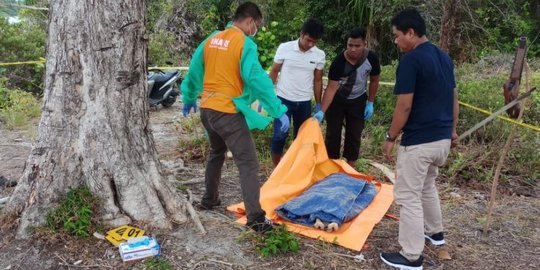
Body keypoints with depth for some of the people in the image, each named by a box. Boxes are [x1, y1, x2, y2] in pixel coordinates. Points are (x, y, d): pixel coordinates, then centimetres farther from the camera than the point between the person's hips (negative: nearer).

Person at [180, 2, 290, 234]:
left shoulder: (211, 39, 10)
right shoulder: (245, 44, -11)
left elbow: (194, 71, 18)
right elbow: (258, 79, -18)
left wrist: (189, 98, 32)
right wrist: (279, 111, -14)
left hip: (207, 109, 8)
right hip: (228, 112, -8)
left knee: (216, 153, 28)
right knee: (248, 162, -5)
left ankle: (209, 199, 38)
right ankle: (255, 218, -8)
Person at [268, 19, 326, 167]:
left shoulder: (320, 55, -3)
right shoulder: (284, 48, -10)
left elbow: (317, 80, 7)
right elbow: (274, 72, -1)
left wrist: (318, 104, 7)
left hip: (304, 102, 3)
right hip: (284, 99, -3)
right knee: (280, 135, -7)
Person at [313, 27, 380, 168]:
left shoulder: (371, 58, -20)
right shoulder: (339, 61, -28)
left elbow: (374, 81, -2)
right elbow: (331, 88, -28)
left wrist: (370, 103, -2)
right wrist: (322, 111, -36)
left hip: (358, 101, 2)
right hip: (337, 100, -2)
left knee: (354, 134, 7)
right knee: (333, 133, 3)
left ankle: (351, 166, 21)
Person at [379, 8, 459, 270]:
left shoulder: (411, 60, -18)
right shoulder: (444, 57, 9)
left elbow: (404, 106, -20)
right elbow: (453, 97, 17)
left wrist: (390, 137, -9)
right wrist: (452, 129, 27)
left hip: (418, 142, -9)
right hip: (443, 139, 9)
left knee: (408, 196, 2)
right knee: (427, 186, 28)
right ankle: (435, 232, 44)